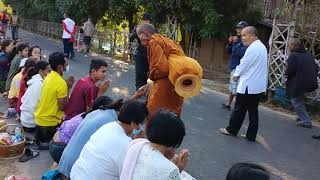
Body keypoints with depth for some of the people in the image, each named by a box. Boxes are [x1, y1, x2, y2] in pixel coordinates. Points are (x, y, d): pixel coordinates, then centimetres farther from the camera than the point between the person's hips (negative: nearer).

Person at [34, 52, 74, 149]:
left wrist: (66, 85, 2)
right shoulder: (61, 83, -24)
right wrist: (68, 88, -13)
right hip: (50, 122, -8)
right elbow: (62, 107, -20)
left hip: (40, 117, 8)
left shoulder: (49, 76, 2)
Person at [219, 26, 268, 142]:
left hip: (248, 85, -9)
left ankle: (231, 130, 19)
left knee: (239, 109, 5)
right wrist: (239, 74, 8)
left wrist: (236, 74, 6)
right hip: (259, 85, 9)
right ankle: (251, 136, 14)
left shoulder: (253, 48, -18)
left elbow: (244, 64, -12)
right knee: (253, 111, 10)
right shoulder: (262, 47, 13)